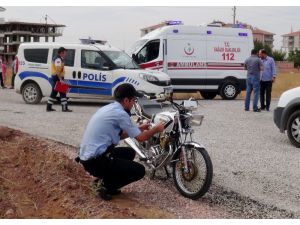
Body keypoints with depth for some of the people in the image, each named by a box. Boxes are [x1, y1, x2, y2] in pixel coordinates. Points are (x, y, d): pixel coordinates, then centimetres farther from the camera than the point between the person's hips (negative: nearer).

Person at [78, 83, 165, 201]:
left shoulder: (108, 108, 13)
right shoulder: (120, 113, -14)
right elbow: (140, 138, -6)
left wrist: (138, 128, 26)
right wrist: (156, 129, 10)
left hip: (86, 157, 9)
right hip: (96, 161, -9)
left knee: (129, 153, 24)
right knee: (139, 170, -1)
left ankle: (103, 180, 14)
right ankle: (105, 185, -4)